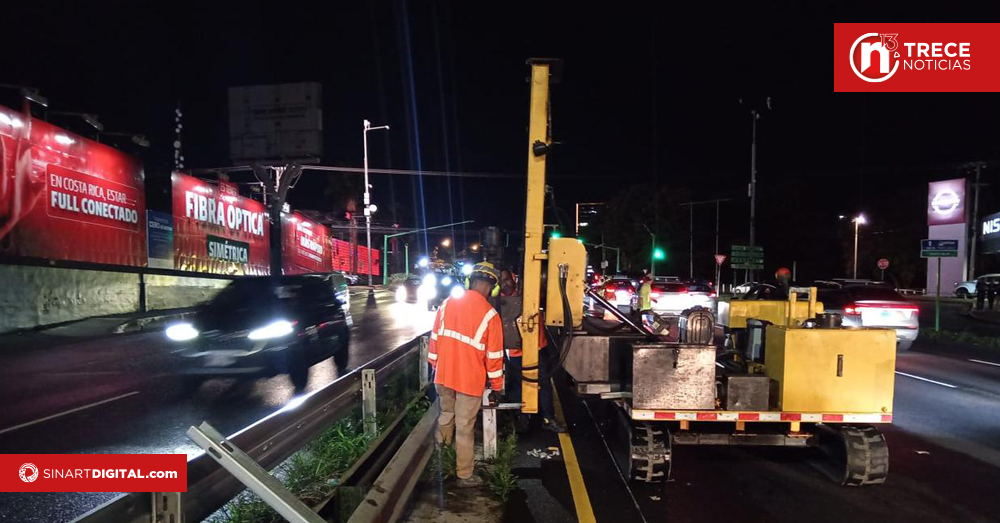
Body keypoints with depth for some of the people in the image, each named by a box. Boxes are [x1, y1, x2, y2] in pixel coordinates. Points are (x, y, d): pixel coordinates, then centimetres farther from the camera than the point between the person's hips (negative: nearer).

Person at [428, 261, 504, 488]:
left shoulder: (447, 304, -2)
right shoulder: (489, 314, -14)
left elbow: (435, 339, 6)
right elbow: (494, 356, -8)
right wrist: (496, 387, 2)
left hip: (443, 376, 4)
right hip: (470, 380, -4)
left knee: (445, 418, 23)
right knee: (465, 428, 7)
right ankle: (465, 475, 19)